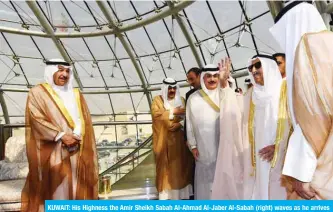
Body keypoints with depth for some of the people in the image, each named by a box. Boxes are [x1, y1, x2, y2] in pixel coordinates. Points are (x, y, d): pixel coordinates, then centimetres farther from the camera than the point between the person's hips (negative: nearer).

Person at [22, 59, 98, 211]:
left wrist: (76, 136, -11)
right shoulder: (37, 92, 5)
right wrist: (60, 135, -16)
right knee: (53, 186, -4)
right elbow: (37, 119, -8)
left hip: (75, 149, 4)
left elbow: (84, 119, 8)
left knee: (74, 186, 3)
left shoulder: (76, 95, 17)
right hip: (51, 151, -3)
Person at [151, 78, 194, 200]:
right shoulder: (158, 100, 6)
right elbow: (156, 113, -12)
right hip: (164, 140, -3)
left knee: (181, 165, 3)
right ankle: (167, 193, 2)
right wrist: (173, 112, -13)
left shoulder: (182, 100, 15)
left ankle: (182, 191, 10)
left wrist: (177, 124, -14)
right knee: (166, 165, -3)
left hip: (179, 140, 3)